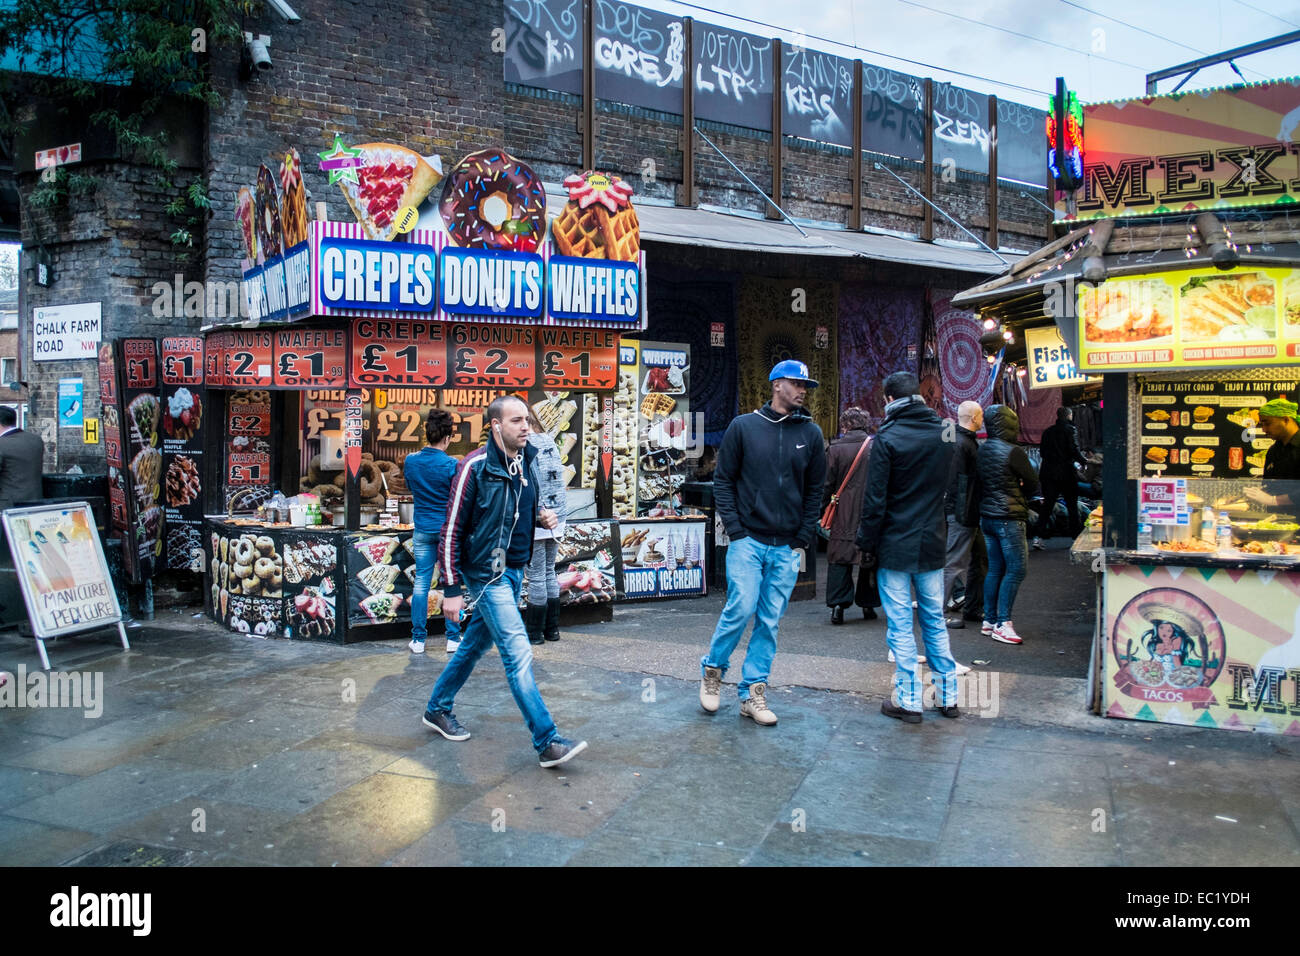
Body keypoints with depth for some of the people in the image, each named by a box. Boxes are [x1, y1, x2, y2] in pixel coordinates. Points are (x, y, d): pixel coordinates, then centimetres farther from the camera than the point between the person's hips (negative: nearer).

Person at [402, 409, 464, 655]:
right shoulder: (451, 465, -14)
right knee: (451, 584, 6)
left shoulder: (410, 460, -1)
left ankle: (418, 639, 10)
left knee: (421, 583, 8)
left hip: (422, 530, 3)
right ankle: (453, 638, 11)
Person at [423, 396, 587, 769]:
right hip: (486, 574, -8)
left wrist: (542, 516, -2)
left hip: (515, 570, 8)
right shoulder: (475, 467, -17)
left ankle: (438, 709, 39)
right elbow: (452, 530, -13)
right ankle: (548, 743, -7)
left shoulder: (528, 461, 5)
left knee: (475, 643, 20)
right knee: (518, 653, -10)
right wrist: (453, 589, -14)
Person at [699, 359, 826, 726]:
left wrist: (803, 539, 4)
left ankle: (753, 693, 15)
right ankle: (712, 669, 15)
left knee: (770, 621, 4)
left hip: (787, 547, 3)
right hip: (748, 541, -3)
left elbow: (815, 489, 11)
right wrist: (736, 530, -6)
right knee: (741, 609, -10)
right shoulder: (743, 426, 1)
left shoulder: (811, 433, 7)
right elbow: (723, 480, 2)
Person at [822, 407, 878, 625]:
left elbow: (828, 484, -2)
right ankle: (867, 604, 17)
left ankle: (838, 604, -4)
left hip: (844, 515, -2)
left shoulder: (835, 448, -3)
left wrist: (824, 509, 8)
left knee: (839, 560, 3)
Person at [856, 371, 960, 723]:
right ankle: (948, 696, 21)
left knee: (900, 625, 2)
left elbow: (875, 500, -12)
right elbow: (951, 489, 14)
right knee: (935, 621, 15)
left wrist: (867, 542, -4)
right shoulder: (944, 434, 3)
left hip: (895, 546, -5)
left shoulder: (887, 438, -12)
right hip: (932, 542, 5)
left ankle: (908, 701, 8)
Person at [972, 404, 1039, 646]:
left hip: (986, 517, 8)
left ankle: (989, 620, 17)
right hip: (1008, 518, -8)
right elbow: (1033, 483, -4)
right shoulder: (1013, 452, -15)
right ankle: (1003, 624, -5)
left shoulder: (981, 451, 7)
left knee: (995, 569, 13)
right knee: (1016, 569, -3)